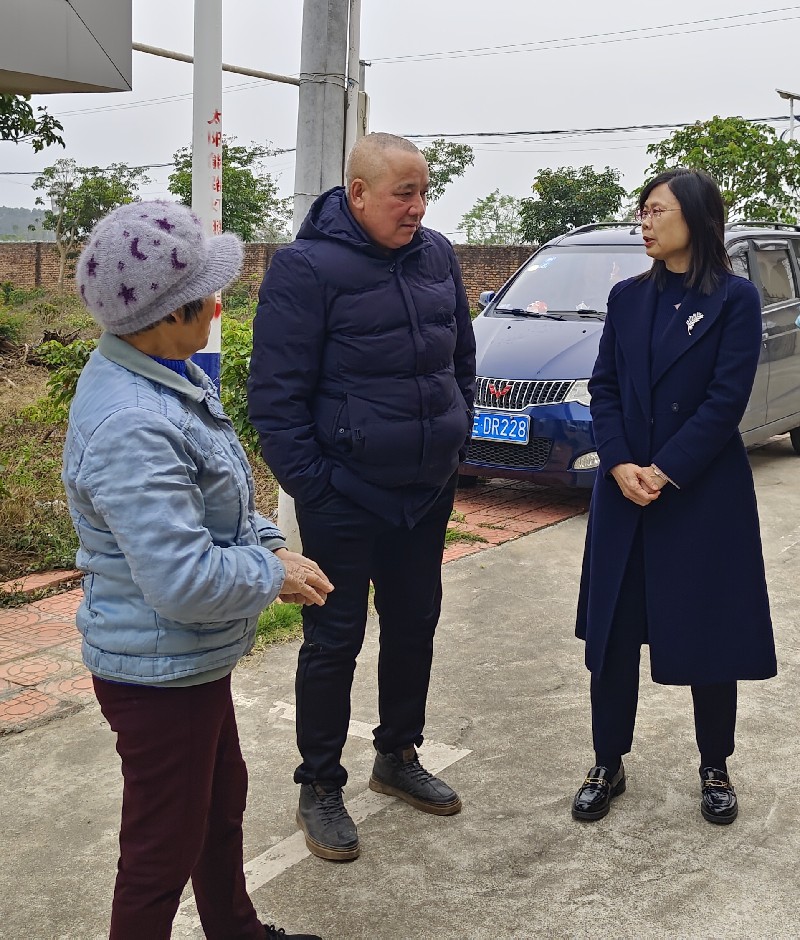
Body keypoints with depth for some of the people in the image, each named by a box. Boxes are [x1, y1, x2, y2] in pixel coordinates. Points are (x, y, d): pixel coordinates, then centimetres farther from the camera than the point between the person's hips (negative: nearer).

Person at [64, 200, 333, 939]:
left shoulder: (169, 376, 1)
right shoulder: (130, 428, -31)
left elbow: (219, 495, 15)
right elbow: (182, 579, -33)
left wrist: (268, 544, 0)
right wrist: (274, 576, -17)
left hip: (196, 658, 11)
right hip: (159, 674, -10)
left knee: (223, 802, 28)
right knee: (163, 852, 9)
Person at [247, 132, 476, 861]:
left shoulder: (437, 255, 4)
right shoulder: (307, 267, -15)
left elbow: (462, 355, 16)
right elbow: (276, 391, -14)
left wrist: (457, 438, 10)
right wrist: (310, 483, -15)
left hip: (429, 490, 6)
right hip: (345, 496, -6)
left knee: (414, 624, 17)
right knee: (335, 639, 4)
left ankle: (398, 756, 37)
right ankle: (319, 788, 21)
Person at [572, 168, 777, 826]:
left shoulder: (736, 298, -4)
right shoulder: (628, 297, 8)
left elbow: (727, 399, -11)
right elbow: (604, 387, 3)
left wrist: (664, 472, -16)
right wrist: (620, 466, -12)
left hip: (706, 494, -3)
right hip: (624, 492, 4)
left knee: (712, 636, 7)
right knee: (613, 632, 7)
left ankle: (715, 770, 26)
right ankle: (608, 766, 22)